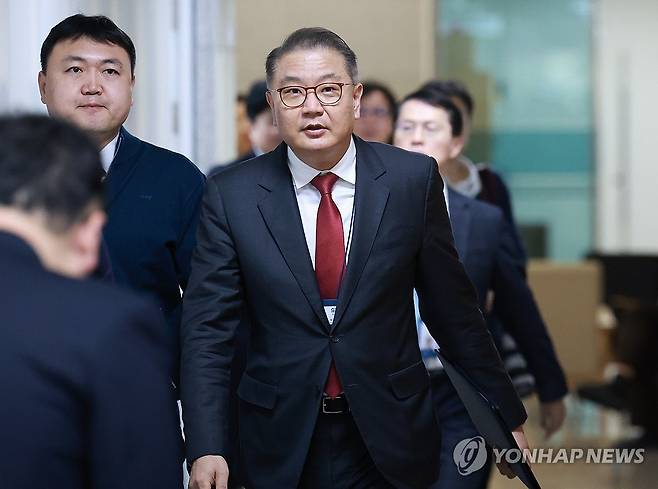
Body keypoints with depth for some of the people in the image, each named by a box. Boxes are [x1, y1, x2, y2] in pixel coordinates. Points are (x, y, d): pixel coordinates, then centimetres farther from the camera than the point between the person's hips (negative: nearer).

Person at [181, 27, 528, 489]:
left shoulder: (413, 179, -5)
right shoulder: (232, 196, -5)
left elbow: (453, 307, 2)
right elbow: (208, 329, -6)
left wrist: (507, 414, 5)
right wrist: (207, 448, -16)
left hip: (391, 435, 0)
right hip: (283, 444, 0)